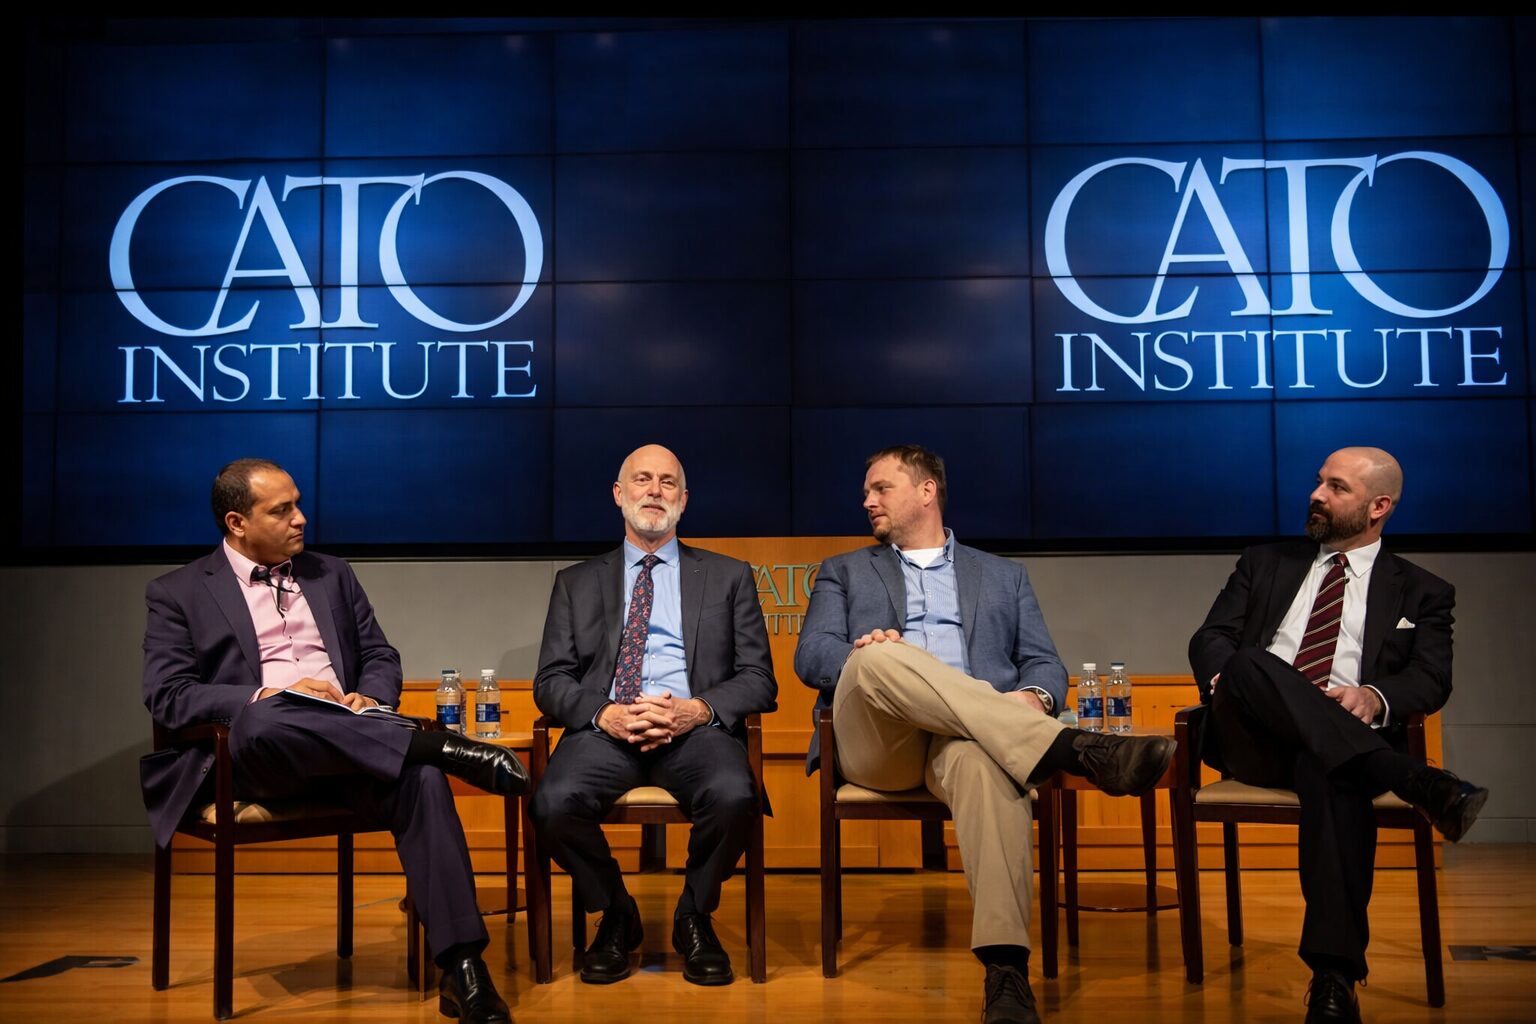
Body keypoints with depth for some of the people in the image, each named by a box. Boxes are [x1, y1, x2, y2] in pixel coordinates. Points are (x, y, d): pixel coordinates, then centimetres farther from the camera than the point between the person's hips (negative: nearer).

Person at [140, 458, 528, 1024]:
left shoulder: (332, 575, 22)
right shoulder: (178, 593, 10)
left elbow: (382, 657, 21)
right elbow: (166, 696, -1)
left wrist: (369, 696, -4)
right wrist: (265, 695, -16)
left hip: (344, 752, 3)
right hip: (250, 752, -2)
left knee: (421, 777, -32)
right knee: (265, 719, -41)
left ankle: (462, 970, -35)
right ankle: (443, 746, -30)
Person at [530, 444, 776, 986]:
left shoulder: (729, 577, 17)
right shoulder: (576, 582, 20)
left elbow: (758, 679, 9)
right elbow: (550, 681, 11)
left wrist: (698, 709, -11)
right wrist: (604, 713, -10)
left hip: (695, 729, -1)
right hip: (604, 729, 1)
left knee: (733, 796, -34)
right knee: (553, 802, -31)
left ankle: (694, 918, -3)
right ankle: (616, 917, 0)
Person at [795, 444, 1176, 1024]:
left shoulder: (1004, 576, 28)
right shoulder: (844, 572, 27)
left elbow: (1046, 663, 17)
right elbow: (810, 656, 10)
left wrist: (1032, 697, -10)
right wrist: (863, 656, -14)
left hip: (974, 732, 0)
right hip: (875, 738, 0)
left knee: (985, 760, -40)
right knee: (881, 657, -36)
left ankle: (1006, 970, -50)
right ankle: (1075, 750, -44)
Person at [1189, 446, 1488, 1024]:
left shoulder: (1422, 593, 20)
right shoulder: (1265, 564, 26)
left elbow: (1432, 679, 6)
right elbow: (1211, 638, 17)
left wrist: (1376, 695, -19)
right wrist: (1226, 677, -9)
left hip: (1347, 741, -2)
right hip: (1254, 739, 2)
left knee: (1330, 775, -40)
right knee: (1251, 664, -34)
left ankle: (1334, 976, -44)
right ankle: (1415, 784, -43)